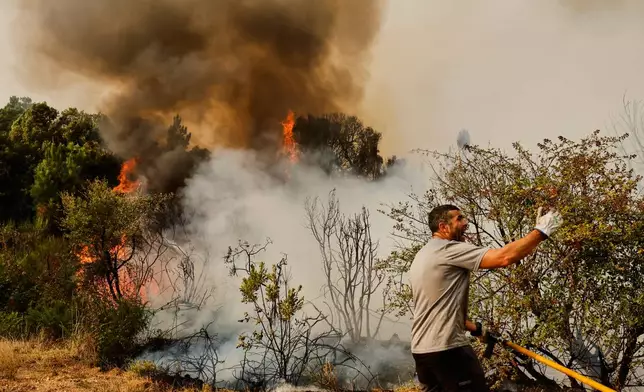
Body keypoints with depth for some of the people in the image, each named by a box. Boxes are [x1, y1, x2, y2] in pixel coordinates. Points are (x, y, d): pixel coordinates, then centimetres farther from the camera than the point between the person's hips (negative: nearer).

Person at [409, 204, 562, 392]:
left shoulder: (420, 257, 17)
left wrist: (475, 328, 27)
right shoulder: (449, 249, -13)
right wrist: (541, 231, -10)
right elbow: (504, 257, -22)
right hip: (448, 348, -10)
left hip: (420, 349, 10)